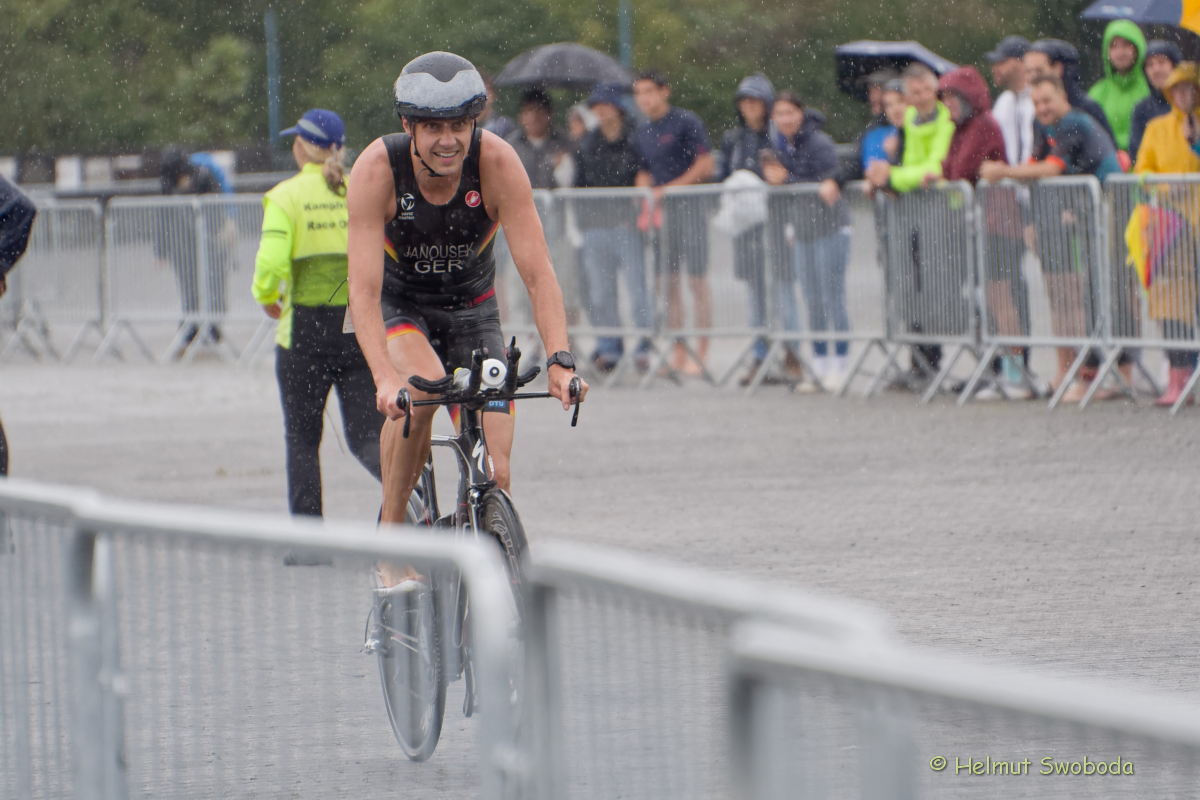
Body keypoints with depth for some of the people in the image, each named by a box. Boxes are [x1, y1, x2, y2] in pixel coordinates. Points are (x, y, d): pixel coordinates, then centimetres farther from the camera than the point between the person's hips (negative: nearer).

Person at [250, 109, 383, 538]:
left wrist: (266, 296, 4)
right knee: (367, 435, 4)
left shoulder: (286, 196, -5)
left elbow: (271, 263, -15)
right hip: (361, 329, 2)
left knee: (301, 439, 11)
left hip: (305, 330, -2)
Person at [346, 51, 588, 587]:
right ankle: (390, 532, -18)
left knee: (494, 474, -10)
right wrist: (385, 377, -47)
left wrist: (559, 360, -40)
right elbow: (364, 288, -33)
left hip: (470, 308, 2)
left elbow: (537, 273, -26)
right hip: (397, 306, -2)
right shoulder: (378, 169, -28)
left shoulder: (497, 162, -25)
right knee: (421, 388, -35)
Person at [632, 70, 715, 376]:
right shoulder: (642, 132, 14)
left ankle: (701, 353, -6)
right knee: (670, 281, 5)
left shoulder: (686, 122, -5)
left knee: (697, 279, -7)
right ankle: (678, 354, 8)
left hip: (689, 204, -6)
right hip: (660, 210, 6)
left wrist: (668, 190, -11)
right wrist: (646, 204, 1)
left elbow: (705, 166, -8)